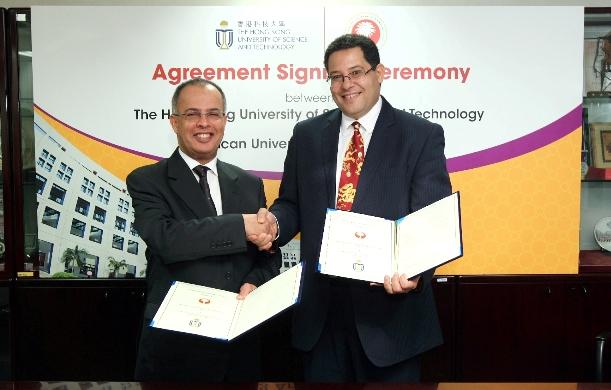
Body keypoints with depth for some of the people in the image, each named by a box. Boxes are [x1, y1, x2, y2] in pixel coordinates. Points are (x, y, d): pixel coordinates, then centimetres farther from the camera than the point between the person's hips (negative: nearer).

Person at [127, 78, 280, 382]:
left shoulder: (250, 184, 8)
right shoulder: (146, 181, -5)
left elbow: (269, 254, 10)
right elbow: (165, 239, -22)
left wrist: (255, 283, -11)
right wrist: (241, 225, -22)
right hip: (173, 345, -4)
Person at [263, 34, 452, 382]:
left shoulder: (422, 136, -4)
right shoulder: (307, 135, 8)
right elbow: (293, 205, 12)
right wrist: (273, 221, -11)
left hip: (391, 303, -3)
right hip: (321, 305, 3)